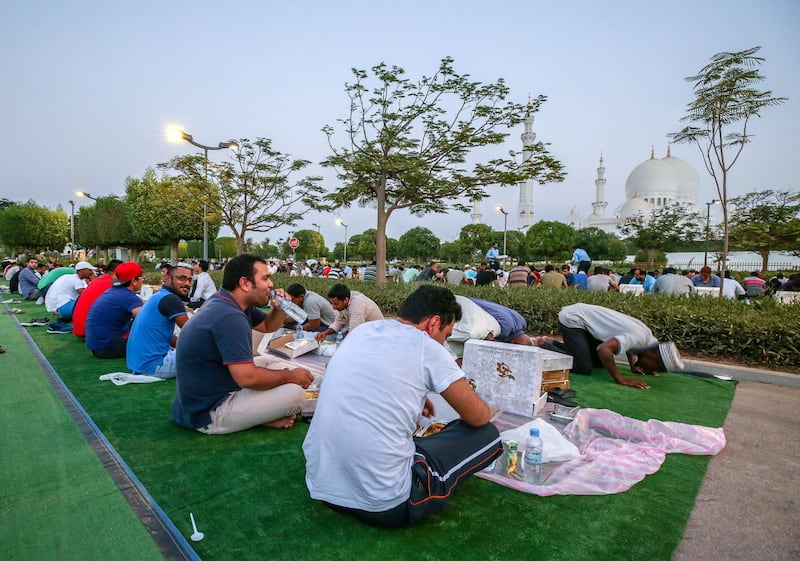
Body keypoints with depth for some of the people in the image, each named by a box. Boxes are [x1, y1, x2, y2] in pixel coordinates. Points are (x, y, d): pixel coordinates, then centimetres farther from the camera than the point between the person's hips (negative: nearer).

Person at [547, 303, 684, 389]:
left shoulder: (647, 336, 2)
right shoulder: (638, 338, -25)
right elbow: (603, 349, -40)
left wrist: (633, 366, 14)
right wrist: (621, 379, -31)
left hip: (580, 312, 9)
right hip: (571, 319, -9)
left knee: (600, 362, 15)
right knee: (584, 368, -15)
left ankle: (554, 345, 21)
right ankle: (545, 348, 0)